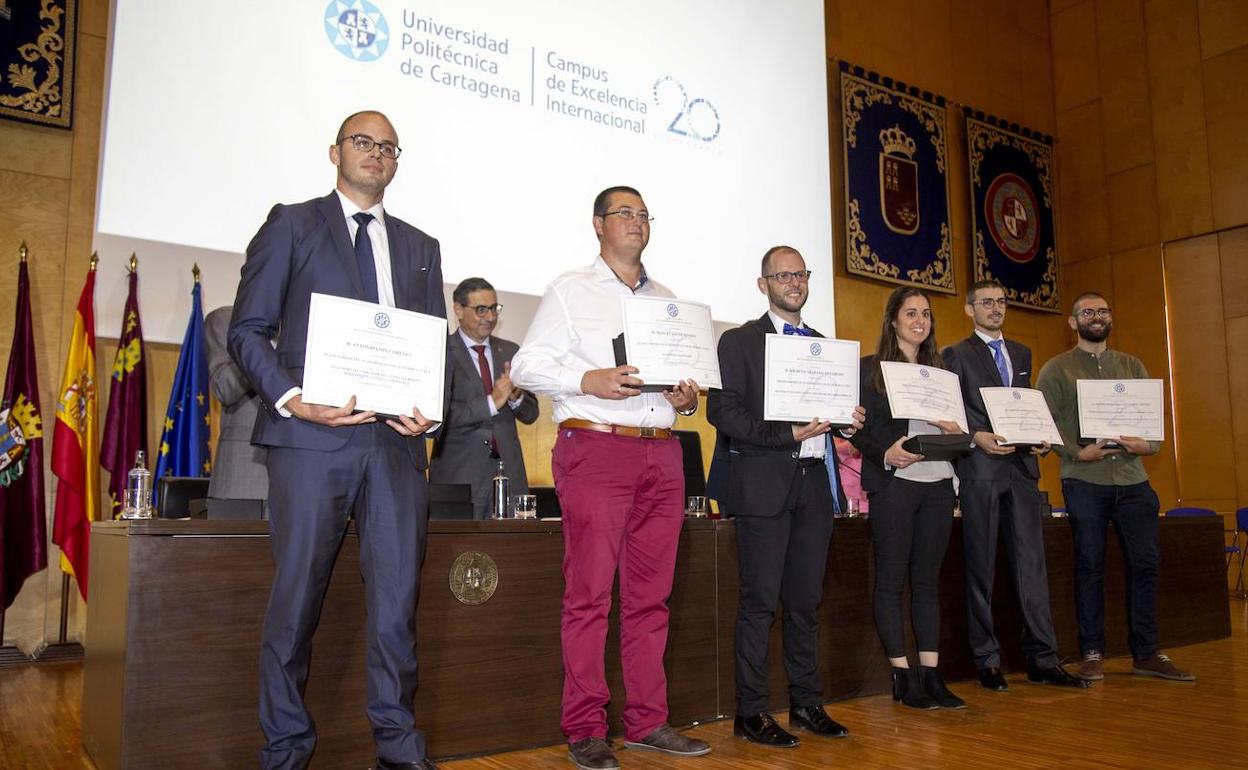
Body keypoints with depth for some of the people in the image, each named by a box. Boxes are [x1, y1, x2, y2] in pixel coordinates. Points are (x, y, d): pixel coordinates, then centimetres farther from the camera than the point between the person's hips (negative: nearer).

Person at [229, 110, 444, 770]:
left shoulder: (420, 247, 21)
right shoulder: (291, 224, 10)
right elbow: (248, 330, 4)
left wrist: (430, 411, -3)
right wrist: (291, 398, -13)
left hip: (396, 440, 3)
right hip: (310, 438, -3)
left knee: (398, 595, 3)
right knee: (296, 597, 3)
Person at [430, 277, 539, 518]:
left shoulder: (510, 351, 14)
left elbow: (531, 415, 13)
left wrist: (515, 396, -8)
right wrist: (491, 403, -20)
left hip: (508, 471, 4)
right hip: (460, 474, -4)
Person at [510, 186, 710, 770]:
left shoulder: (666, 300, 22)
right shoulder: (570, 290, 6)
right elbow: (526, 366, -1)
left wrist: (685, 398, 3)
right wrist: (589, 381, -16)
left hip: (661, 453, 5)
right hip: (595, 447, -5)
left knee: (650, 594, 7)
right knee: (589, 594, -5)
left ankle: (647, 722, 16)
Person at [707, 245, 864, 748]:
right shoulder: (740, 341, 0)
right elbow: (722, 410, -9)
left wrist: (849, 419, -1)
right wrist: (787, 435, -17)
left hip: (815, 482, 6)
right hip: (764, 484, -5)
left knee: (806, 601, 11)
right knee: (760, 602, -2)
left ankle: (807, 705, 21)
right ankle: (750, 713, 6)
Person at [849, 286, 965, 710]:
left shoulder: (939, 371, 17)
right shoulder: (871, 368, 2)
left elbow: (955, 425, 17)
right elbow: (859, 429, -5)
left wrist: (956, 431, -6)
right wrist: (885, 453, -22)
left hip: (938, 483, 5)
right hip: (894, 482, -5)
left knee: (928, 580, 8)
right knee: (891, 580, 0)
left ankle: (931, 673, 12)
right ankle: (902, 677, 7)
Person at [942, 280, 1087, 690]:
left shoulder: (1021, 353, 20)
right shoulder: (955, 354, 3)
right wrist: (977, 437, -18)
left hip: (1022, 467, 5)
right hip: (979, 468, -5)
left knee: (1031, 563, 4)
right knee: (981, 567, 1)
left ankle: (1043, 659, 10)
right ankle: (987, 661, 7)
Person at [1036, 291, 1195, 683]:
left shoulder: (1132, 366, 16)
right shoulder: (1056, 369, 4)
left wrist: (1149, 444, -9)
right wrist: (1076, 452, -17)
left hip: (1132, 478, 4)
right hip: (1084, 479, -3)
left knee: (1145, 562, 3)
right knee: (1089, 565, 0)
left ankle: (1146, 653, 15)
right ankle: (1092, 654, 9)